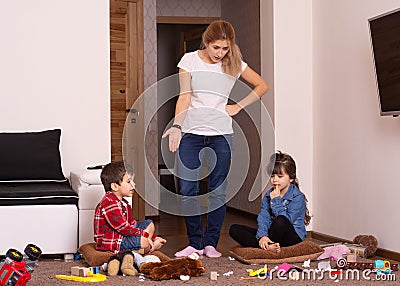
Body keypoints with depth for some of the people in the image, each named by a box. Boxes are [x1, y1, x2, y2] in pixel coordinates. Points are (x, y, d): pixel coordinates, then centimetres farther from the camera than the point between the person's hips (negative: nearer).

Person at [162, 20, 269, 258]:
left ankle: (211, 243, 13)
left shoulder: (234, 64, 4)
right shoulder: (190, 60, 1)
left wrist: (238, 107, 5)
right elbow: (184, 97, -4)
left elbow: (263, 86, 13)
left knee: (218, 191, 1)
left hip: (221, 133, 0)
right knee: (187, 189, -3)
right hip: (191, 132, 0)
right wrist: (177, 126, -16)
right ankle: (195, 243, 9)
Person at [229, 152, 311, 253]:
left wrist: (276, 201, -19)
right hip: (272, 233, 6)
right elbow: (263, 217, -6)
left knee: (280, 222, -42)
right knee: (234, 229, -9)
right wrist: (262, 235, -24)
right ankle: (268, 247, -28)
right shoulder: (269, 195, 7)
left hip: (293, 237, -6)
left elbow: (286, 221, -22)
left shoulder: (297, 197, -11)